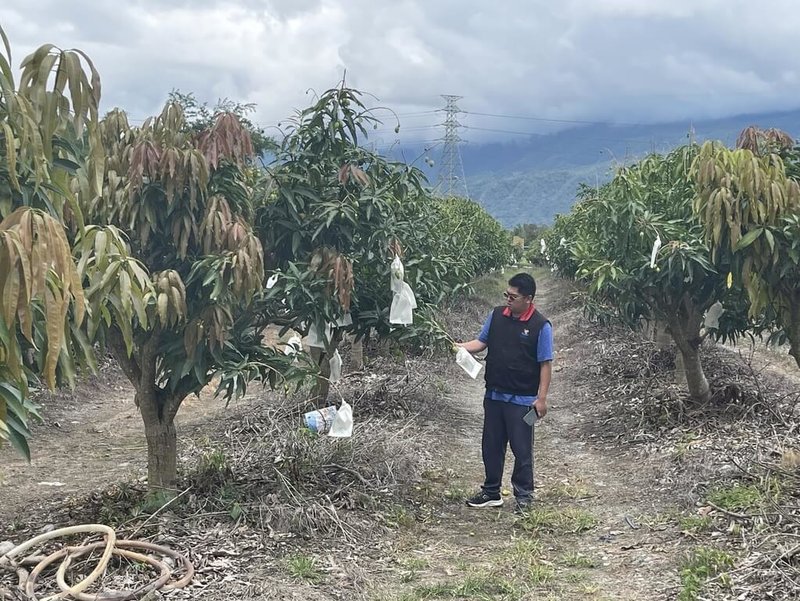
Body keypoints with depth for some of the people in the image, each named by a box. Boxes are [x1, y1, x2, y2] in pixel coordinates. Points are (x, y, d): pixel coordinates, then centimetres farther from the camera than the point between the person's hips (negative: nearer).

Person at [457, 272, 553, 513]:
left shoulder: (540, 326, -12)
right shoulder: (497, 315, 2)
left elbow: (546, 364, -10)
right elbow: (481, 342, 10)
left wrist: (542, 397, -12)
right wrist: (460, 347, -8)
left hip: (522, 400, -5)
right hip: (494, 395, 5)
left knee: (522, 449, 4)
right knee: (491, 446, 13)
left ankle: (524, 496, 19)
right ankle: (491, 492, 27)